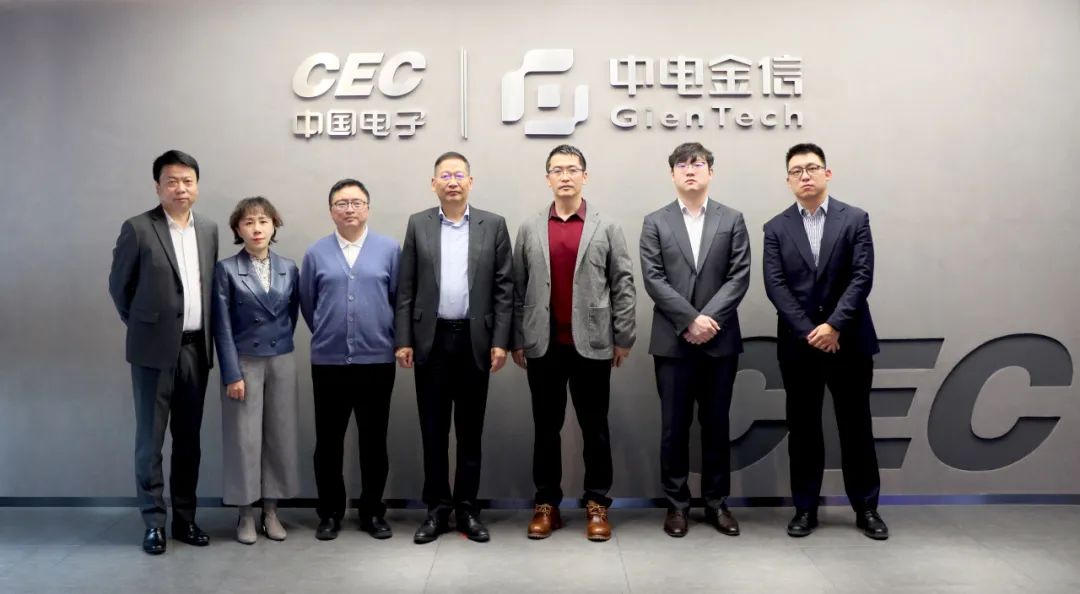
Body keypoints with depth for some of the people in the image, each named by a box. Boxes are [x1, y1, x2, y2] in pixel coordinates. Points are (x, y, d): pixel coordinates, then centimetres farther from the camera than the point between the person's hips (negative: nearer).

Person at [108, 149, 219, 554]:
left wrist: (206, 335, 11)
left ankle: (185, 518, 20)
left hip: (196, 347, 4)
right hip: (155, 349, -4)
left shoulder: (209, 229, 8)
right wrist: (142, 324, 9)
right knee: (150, 438, 3)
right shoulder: (138, 229, -6)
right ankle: (154, 522, 13)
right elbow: (119, 285, 2)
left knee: (188, 438, 10)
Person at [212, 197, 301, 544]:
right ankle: (246, 515, 14)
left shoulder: (289, 269, 4)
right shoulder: (226, 270, -5)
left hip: (281, 362, 3)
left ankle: (271, 512, 18)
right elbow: (222, 327, -8)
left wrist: (280, 343, 7)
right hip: (244, 362, -3)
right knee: (245, 438, 1)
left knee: (280, 435, 6)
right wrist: (232, 373, -12)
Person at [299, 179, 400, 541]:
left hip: (377, 360, -1)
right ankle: (330, 513, 21)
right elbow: (307, 304, 10)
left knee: (374, 441, 7)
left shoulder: (389, 249, -1)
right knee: (328, 442, 8)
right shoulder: (316, 253, 2)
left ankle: (373, 513, 21)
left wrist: (384, 334, 9)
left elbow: (399, 299, 4)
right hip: (328, 361, 1)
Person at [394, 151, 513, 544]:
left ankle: (467, 508, 18)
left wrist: (500, 341, -6)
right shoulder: (418, 225, 6)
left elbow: (504, 288, 1)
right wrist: (403, 340, -3)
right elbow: (405, 288, 3)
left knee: (470, 430, 7)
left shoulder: (493, 225, 4)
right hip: (431, 339, 1)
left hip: (475, 339, 0)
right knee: (433, 429, 6)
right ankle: (437, 508, 17)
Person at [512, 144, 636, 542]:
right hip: (543, 345, 1)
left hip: (592, 344, -1)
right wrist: (517, 340, 3)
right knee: (546, 428, 9)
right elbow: (518, 288, 7)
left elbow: (623, 285, 2)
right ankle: (546, 504, 19)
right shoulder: (529, 229, 7)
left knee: (595, 428, 6)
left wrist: (623, 338, -3)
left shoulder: (607, 228, 3)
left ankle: (597, 504, 17)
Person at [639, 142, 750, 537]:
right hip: (673, 341, -1)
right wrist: (690, 320, -14)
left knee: (716, 424, 9)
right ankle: (677, 503, 16)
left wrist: (709, 318, -14)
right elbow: (653, 280, -5)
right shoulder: (655, 223, 5)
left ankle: (716, 502, 21)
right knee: (675, 426, 5)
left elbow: (739, 277, -2)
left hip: (720, 339, 1)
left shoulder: (732, 220, 7)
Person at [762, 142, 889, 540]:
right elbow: (775, 286, -4)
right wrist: (809, 332, -14)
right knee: (803, 429, 7)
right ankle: (805, 509, 17)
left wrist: (833, 325, -17)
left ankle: (866, 508, 20)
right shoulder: (776, 228, 5)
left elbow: (862, 277, -7)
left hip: (849, 341, -1)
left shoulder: (855, 219, 2)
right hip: (798, 344, 1)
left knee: (856, 426, 7)